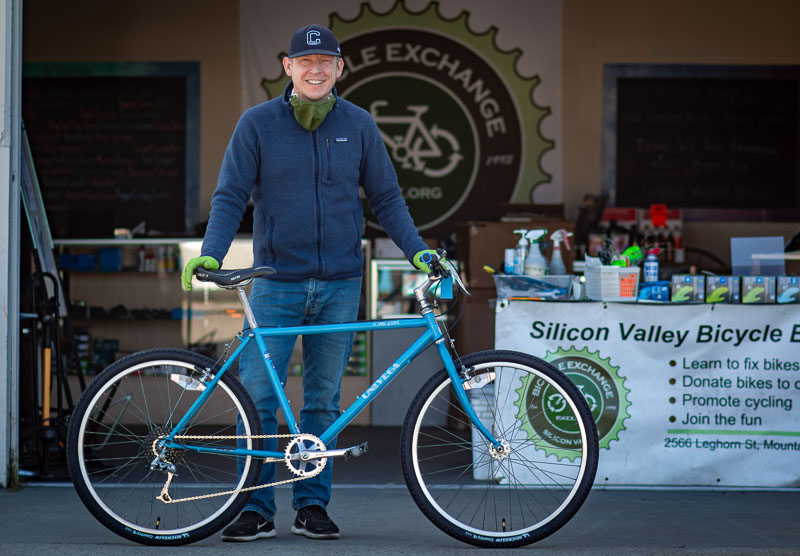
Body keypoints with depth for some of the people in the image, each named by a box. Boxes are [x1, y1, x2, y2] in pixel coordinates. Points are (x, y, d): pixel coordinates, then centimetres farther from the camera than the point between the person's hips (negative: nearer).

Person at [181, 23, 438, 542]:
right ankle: (256, 509, 3)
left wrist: (418, 250, -1)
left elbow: (386, 197, 10)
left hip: (340, 285, 2)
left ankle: (312, 506, 16)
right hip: (277, 284, -2)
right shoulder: (258, 123, -1)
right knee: (258, 396, -6)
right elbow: (230, 197, -1)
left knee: (324, 401, 8)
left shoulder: (359, 125, 5)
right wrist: (210, 254, -15)